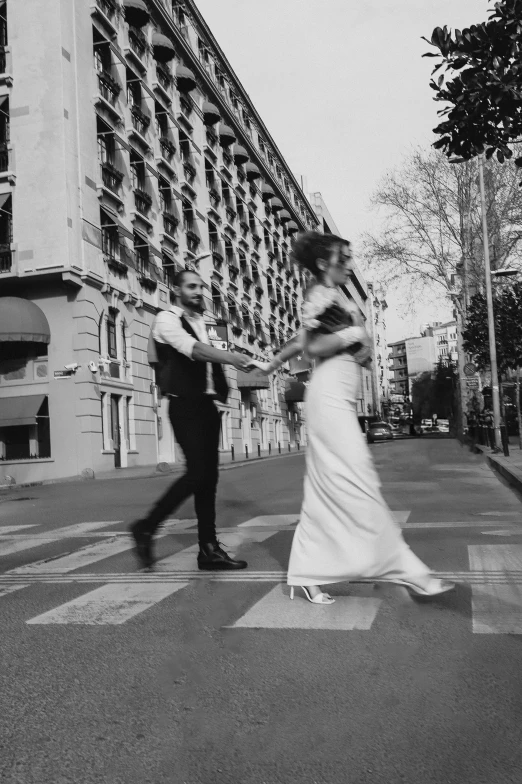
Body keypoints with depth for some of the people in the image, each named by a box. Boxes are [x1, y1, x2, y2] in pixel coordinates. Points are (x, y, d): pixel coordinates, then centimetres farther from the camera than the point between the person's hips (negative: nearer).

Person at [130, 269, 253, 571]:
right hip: (185, 405, -8)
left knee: (209, 475, 6)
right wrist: (231, 357, -39)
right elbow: (193, 350, -25)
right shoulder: (167, 319, -6)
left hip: (207, 404, 8)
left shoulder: (200, 322, 19)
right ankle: (146, 527, 2)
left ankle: (209, 548, 12)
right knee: (198, 471, -15)